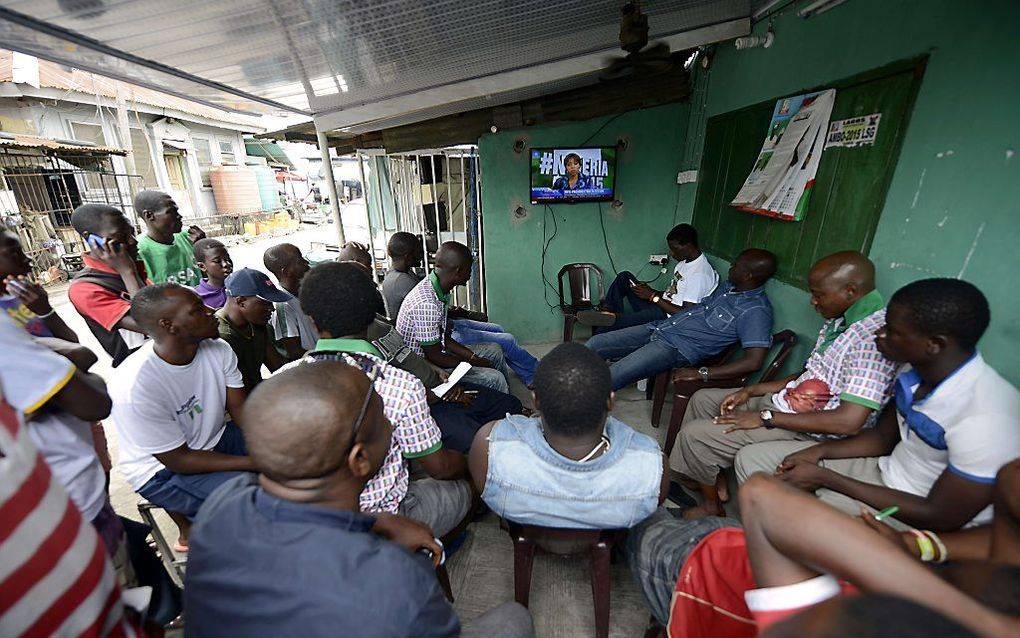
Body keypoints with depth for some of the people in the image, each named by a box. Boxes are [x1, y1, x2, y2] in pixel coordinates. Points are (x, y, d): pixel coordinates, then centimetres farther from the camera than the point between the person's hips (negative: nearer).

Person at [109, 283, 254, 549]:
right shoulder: (133, 386, -28)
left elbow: (243, 412, -8)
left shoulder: (218, 350, -13)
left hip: (216, 439, 6)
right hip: (164, 470, -6)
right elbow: (180, 461, -22)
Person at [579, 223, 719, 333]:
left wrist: (653, 296, -17)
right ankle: (608, 312, -17)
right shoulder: (684, 261, 12)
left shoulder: (700, 274, -18)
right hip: (659, 307, 10)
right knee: (625, 277, 2)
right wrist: (652, 291, 1)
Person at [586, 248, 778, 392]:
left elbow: (754, 361, -22)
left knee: (607, 380, -23)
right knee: (595, 343, -1)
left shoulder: (756, 311, -13)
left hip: (677, 348, -9)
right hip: (659, 328, 9)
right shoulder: (729, 286, 14)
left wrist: (702, 374, -24)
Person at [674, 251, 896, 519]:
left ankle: (711, 505, 14)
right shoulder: (840, 320, 5)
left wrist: (765, 417, -23)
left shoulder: (874, 337, -25)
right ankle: (704, 480, 24)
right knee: (702, 399, 16)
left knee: (694, 434, -13)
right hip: (784, 400, 10)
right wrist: (750, 391, 7)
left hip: (806, 431, -10)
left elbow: (849, 421, -30)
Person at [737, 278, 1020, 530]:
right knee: (752, 459, -1)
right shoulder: (917, 370, -8)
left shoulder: (985, 420, -31)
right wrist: (819, 451, -7)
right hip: (886, 471, 7)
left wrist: (825, 477, -21)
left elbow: (940, 517, -22)